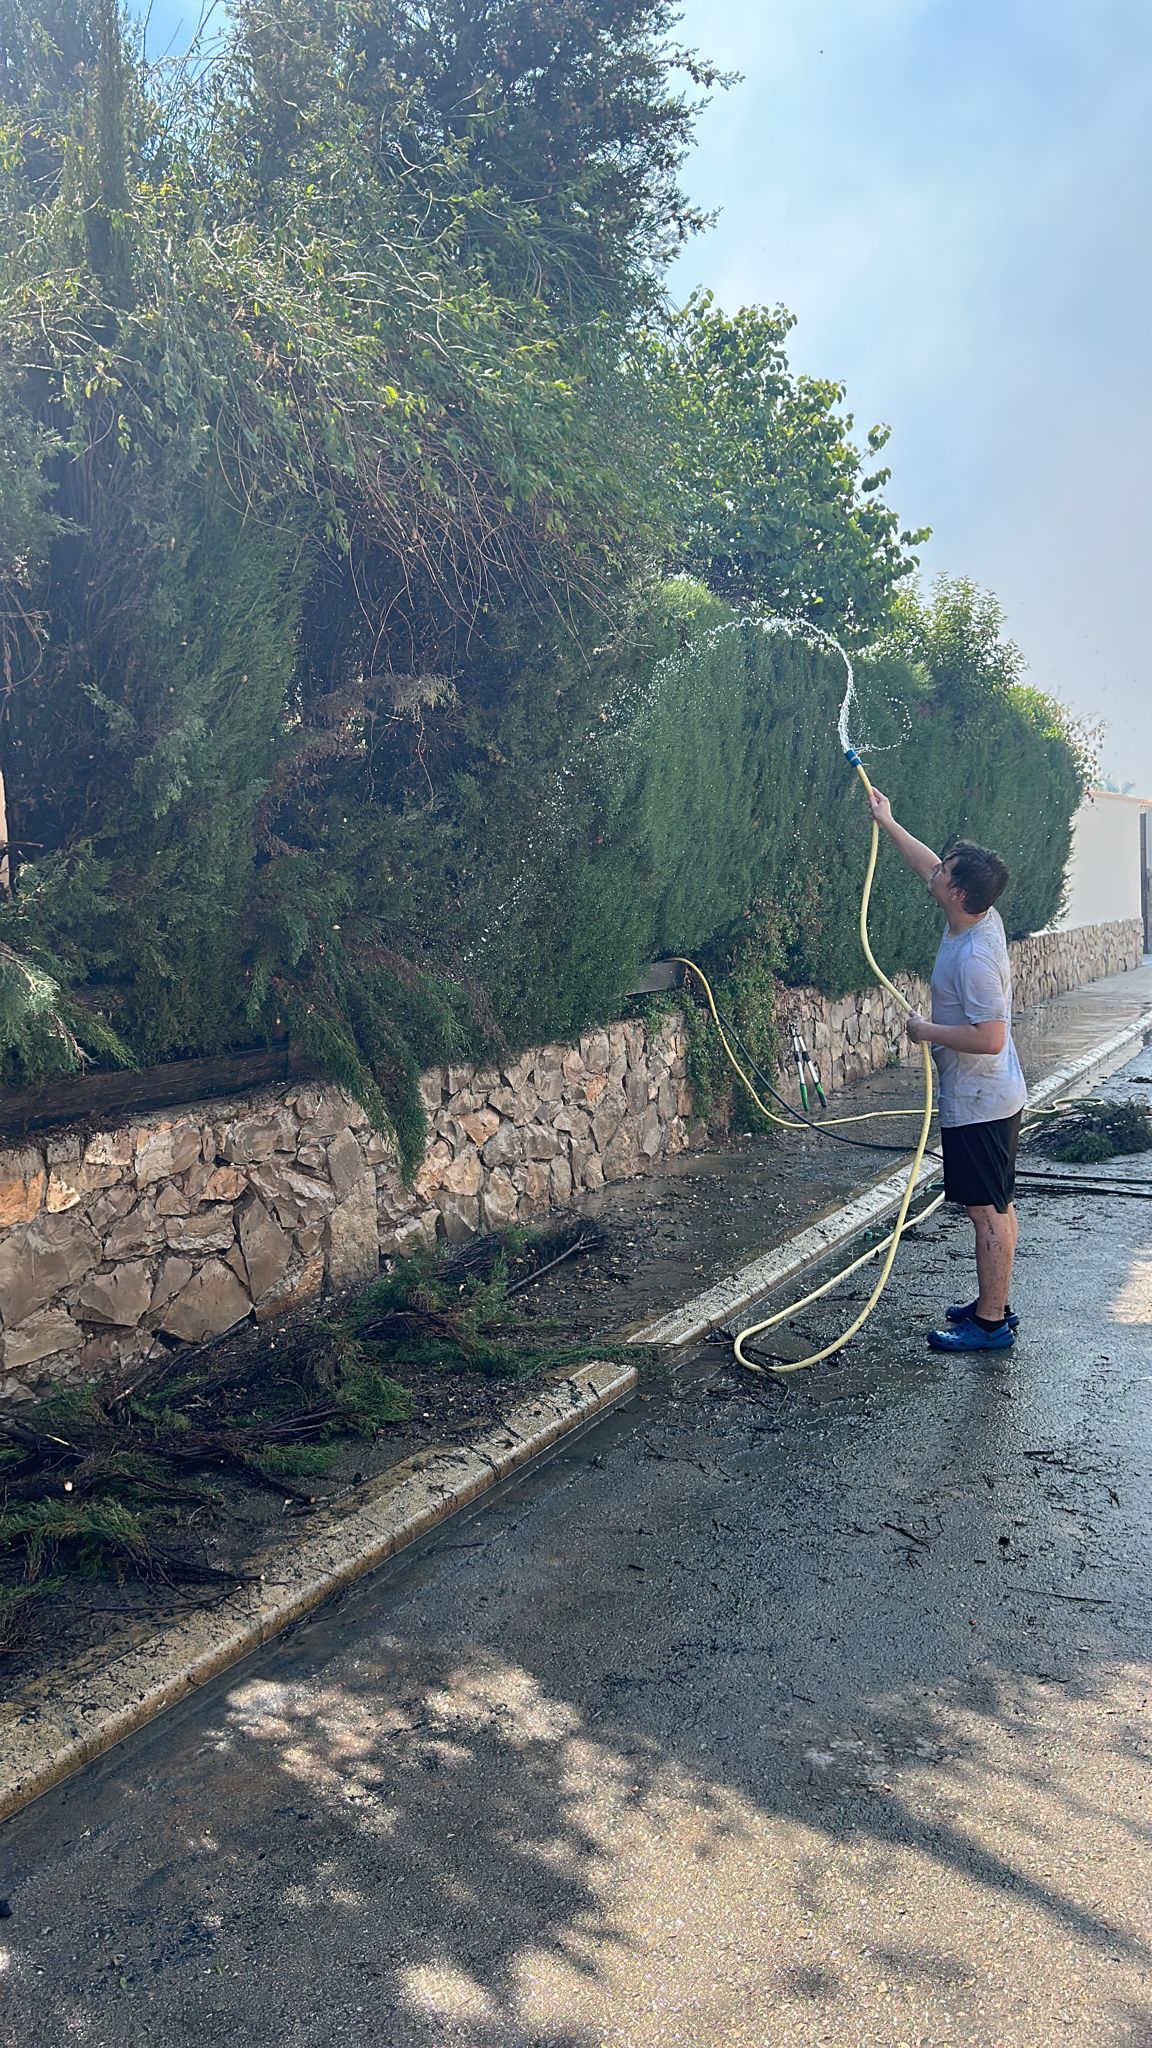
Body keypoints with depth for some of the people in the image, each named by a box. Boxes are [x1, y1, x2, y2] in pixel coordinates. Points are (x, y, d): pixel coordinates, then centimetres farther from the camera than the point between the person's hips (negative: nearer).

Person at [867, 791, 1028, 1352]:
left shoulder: (973, 958, -27)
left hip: (978, 1105, -10)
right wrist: (887, 824, 23)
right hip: (991, 1098, 10)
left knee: (988, 1212, 0)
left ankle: (990, 1324, 10)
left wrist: (927, 1031, -18)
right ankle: (994, 1303, 31)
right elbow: (929, 868, 17)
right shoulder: (983, 920, 1)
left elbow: (989, 1038, -30)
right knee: (996, 1207, 18)